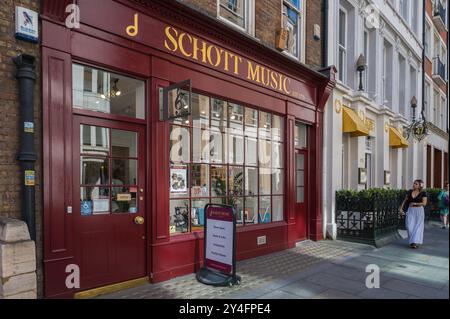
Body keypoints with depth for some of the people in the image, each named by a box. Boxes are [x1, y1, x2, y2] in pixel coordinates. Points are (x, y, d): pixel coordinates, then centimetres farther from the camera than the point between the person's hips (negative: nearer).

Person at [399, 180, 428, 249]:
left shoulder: (423, 193, -6)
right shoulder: (410, 192, 4)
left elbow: (424, 203, -12)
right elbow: (405, 200, 12)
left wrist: (414, 203, -11)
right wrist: (401, 207, 2)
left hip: (419, 211, -3)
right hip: (410, 211, 3)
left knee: (418, 226, -2)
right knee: (410, 226, -1)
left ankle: (416, 242, 1)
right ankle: (412, 241, 13)